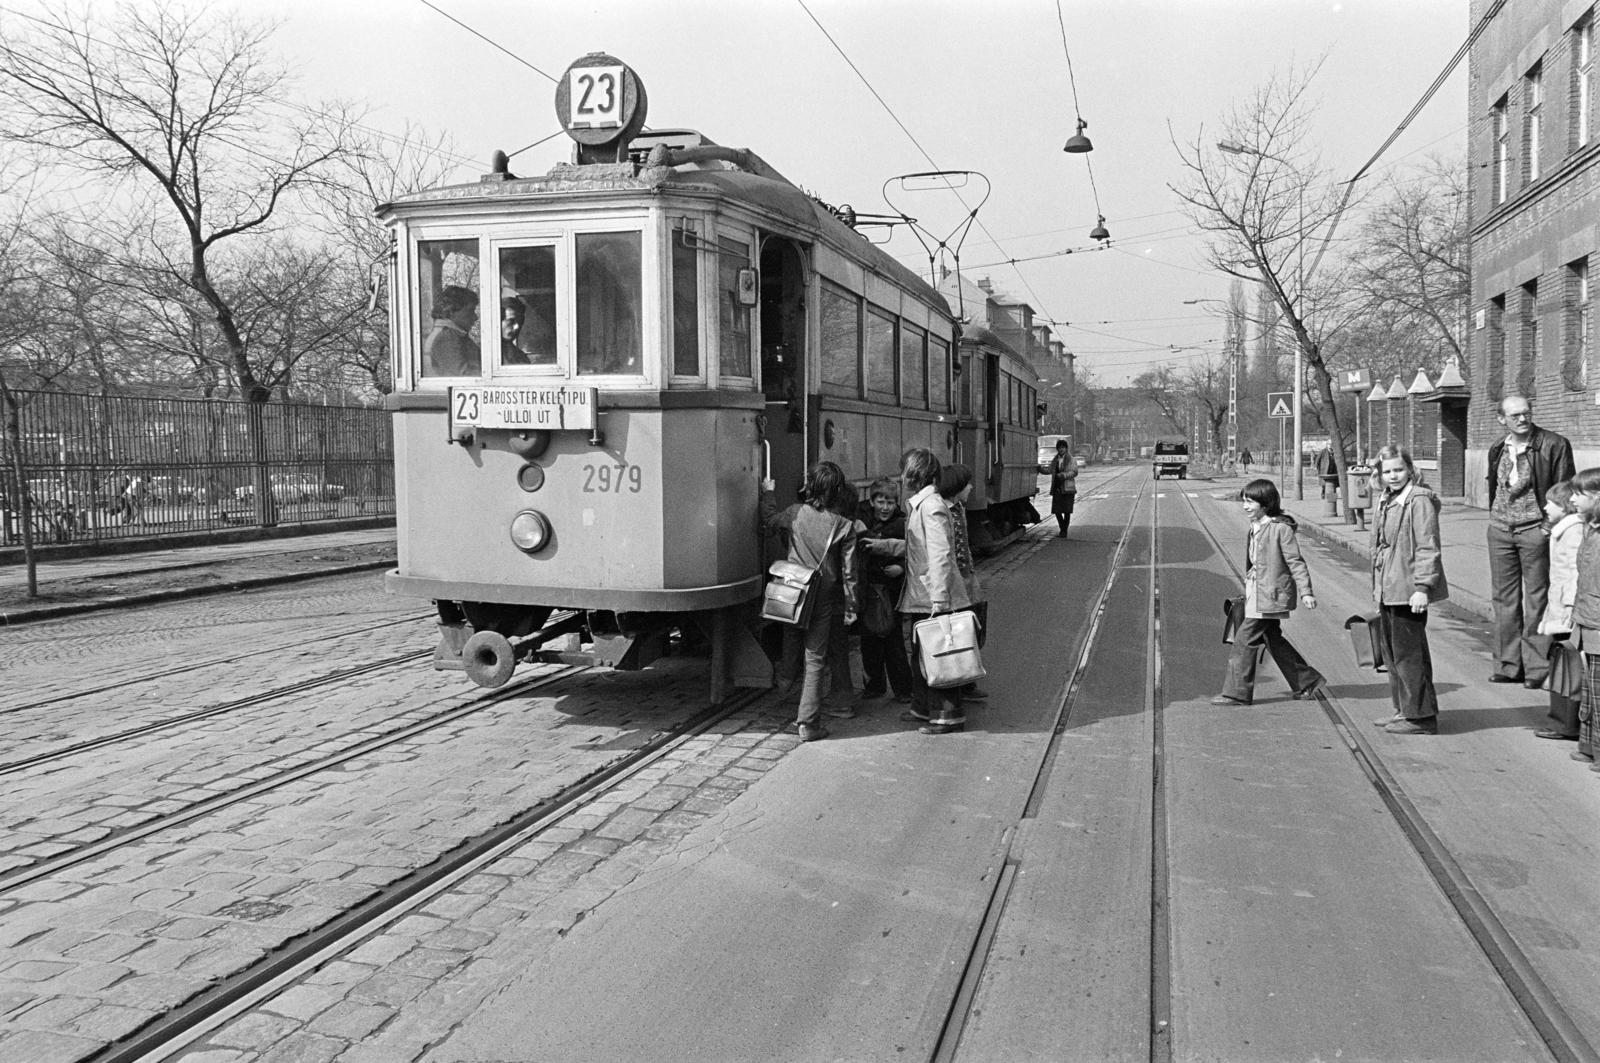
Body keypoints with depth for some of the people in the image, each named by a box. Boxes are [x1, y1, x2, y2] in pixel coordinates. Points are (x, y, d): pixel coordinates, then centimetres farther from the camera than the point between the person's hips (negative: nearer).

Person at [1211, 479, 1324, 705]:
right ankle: (1307, 681, 29)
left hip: (1269, 595, -9)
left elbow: (1296, 562, -13)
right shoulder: (1255, 528, 12)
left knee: (1245, 640, -8)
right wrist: (1248, 588, 25)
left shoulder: (1280, 528, -13)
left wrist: (1305, 591, -16)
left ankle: (1237, 693, -1)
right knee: (1273, 639, 16)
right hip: (1257, 595, 9)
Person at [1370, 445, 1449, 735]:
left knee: (1408, 651, -3)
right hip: (1388, 589, 9)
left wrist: (1422, 587, -22)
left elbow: (1428, 548, -17)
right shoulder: (1386, 501, 15)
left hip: (1409, 590, -9)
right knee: (1390, 648, 16)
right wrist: (1377, 586, 22)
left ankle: (1421, 716, 6)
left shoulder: (1419, 500, -13)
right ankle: (1404, 709, 28)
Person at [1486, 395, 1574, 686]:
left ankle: (1537, 667, 7)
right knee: (1504, 598, 9)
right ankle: (1508, 665, 17)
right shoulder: (1497, 449, 9)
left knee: (1537, 599, 0)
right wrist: (1495, 518, 14)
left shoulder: (1554, 445, -7)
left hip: (1535, 529, -5)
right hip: (1500, 530, 5)